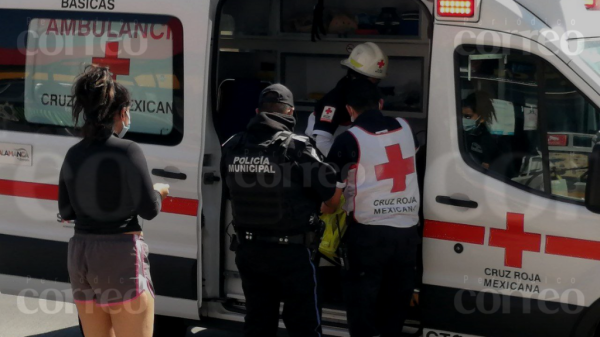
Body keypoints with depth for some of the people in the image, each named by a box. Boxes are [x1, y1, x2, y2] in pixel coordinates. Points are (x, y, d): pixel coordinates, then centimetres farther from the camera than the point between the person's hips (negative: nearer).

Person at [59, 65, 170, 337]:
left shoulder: (73, 155, 7)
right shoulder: (127, 151, -11)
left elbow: (66, 211, 14)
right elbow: (149, 210, -10)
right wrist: (159, 192, 10)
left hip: (80, 253, 7)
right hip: (121, 253, -6)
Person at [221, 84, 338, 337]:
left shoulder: (232, 148, -1)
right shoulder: (297, 148, -18)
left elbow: (229, 192, 9)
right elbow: (328, 188, -16)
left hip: (248, 249, 5)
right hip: (290, 251, -5)